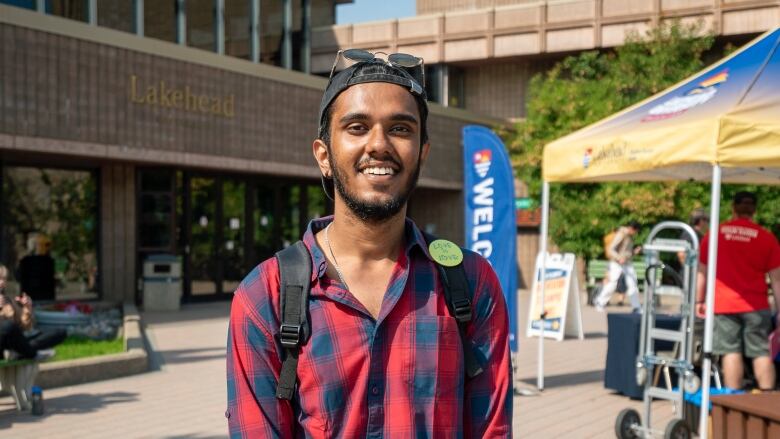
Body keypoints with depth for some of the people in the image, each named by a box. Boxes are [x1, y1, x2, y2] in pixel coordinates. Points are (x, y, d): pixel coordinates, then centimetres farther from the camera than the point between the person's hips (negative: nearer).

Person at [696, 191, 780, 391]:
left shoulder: (715, 233, 4)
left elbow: (702, 271, 7)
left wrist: (699, 300, 16)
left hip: (723, 304, 1)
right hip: (756, 305, -1)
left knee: (731, 352, 2)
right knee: (762, 353, 4)